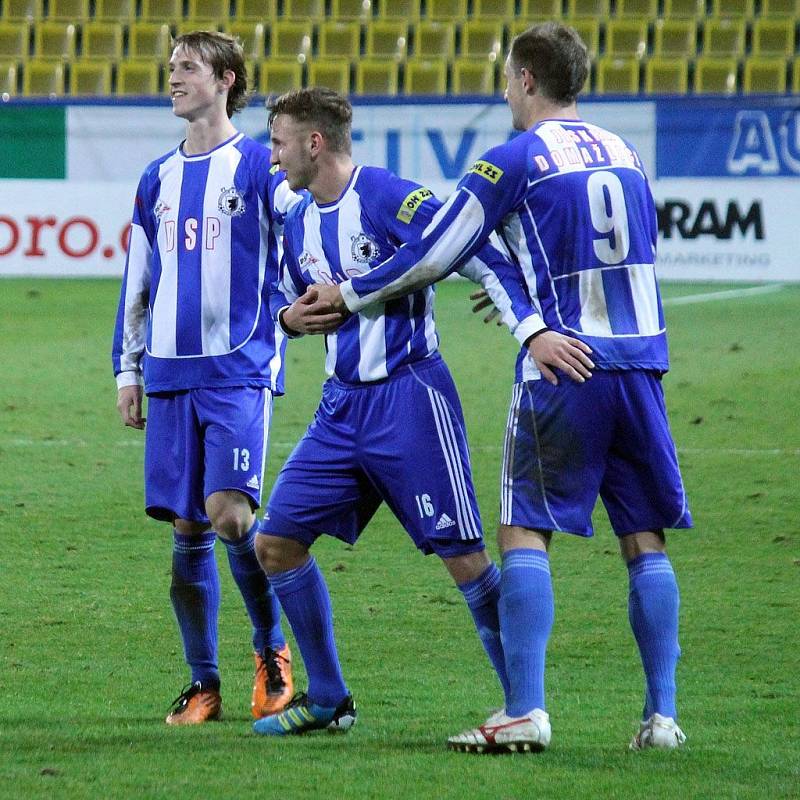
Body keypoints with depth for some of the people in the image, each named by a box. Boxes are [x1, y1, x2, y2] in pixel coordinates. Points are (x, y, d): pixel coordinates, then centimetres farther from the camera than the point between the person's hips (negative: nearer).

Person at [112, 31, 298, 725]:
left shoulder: (260, 167, 0)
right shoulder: (158, 180, 16)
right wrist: (128, 369, 17)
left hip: (240, 371, -5)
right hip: (170, 376, 5)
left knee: (230, 515, -16)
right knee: (187, 530, 3)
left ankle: (272, 649, 5)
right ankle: (203, 685, 9)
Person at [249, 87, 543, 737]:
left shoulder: (391, 198, -15)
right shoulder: (299, 223, 10)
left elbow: (484, 262, -18)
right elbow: (288, 300, 25)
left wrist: (533, 330, -30)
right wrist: (290, 316, 0)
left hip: (409, 397, -8)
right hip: (342, 407, 8)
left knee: (464, 557, -8)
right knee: (276, 542, 3)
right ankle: (328, 700, 15)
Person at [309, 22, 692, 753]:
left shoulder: (516, 160, -3)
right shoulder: (625, 155, 15)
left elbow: (432, 257, 0)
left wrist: (348, 296, 15)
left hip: (563, 366, -5)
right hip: (640, 363, 5)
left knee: (525, 531, -2)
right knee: (646, 541, 8)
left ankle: (525, 712, -11)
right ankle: (662, 715, 3)